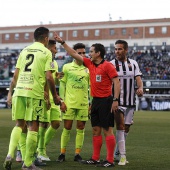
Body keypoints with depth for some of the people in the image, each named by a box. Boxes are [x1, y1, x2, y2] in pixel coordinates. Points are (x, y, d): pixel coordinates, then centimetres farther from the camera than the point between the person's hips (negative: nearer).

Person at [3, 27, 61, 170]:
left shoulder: (24, 50, 15)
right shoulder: (46, 52, 1)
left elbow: (15, 75, 12)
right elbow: (48, 77, -7)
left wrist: (10, 93, 18)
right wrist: (55, 96, 3)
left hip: (19, 91, 5)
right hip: (35, 93, -4)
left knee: (19, 124, 15)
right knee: (33, 127, 2)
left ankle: (10, 154, -2)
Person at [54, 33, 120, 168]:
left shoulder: (108, 66, -10)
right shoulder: (90, 63, 11)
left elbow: (117, 82, -13)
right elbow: (74, 54, 16)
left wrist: (115, 100, -20)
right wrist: (62, 42, 15)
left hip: (106, 101, -8)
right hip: (95, 101, 8)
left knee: (107, 130, -6)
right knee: (96, 130, 10)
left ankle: (110, 160, -3)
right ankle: (95, 158, 15)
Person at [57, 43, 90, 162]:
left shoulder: (88, 69, 7)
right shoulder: (67, 67, 2)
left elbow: (91, 87, 10)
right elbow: (62, 84, 4)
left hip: (84, 104, 2)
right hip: (69, 103, -2)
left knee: (81, 128, 3)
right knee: (67, 128, 0)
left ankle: (77, 154, 10)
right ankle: (63, 153, 8)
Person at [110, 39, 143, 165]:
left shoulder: (133, 63, 8)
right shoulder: (111, 64, -3)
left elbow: (138, 78, 0)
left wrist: (140, 88, -21)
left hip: (130, 102, 4)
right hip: (117, 101, -4)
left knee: (126, 128, 11)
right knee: (120, 126, -15)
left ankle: (117, 154, 25)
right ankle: (122, 155, -14)